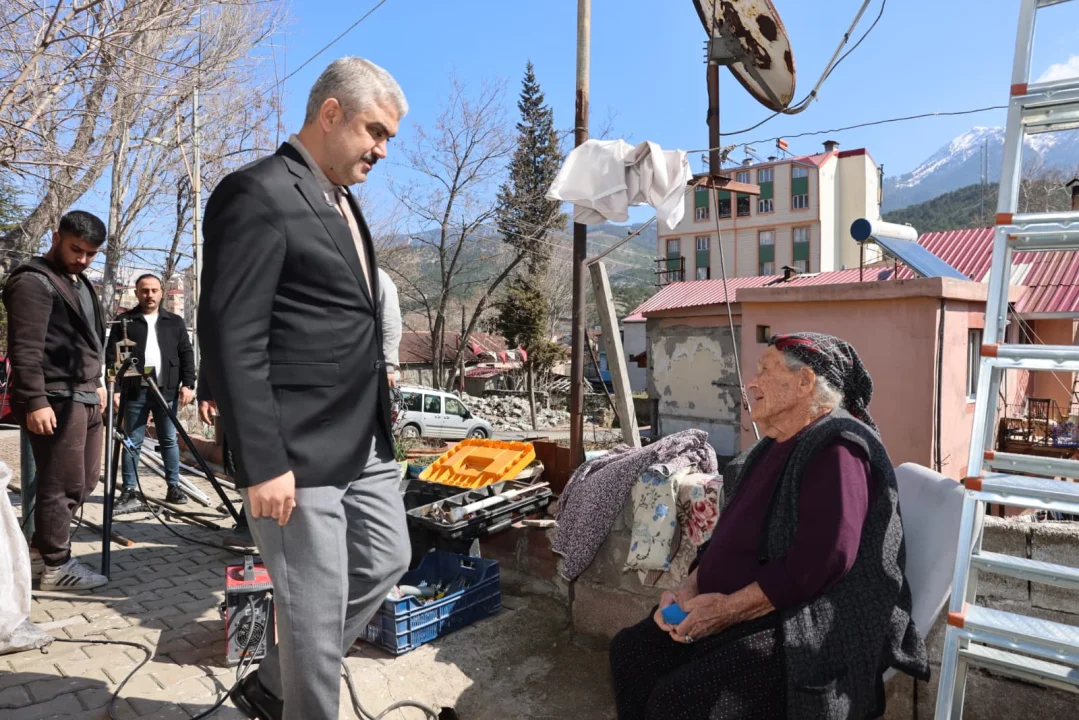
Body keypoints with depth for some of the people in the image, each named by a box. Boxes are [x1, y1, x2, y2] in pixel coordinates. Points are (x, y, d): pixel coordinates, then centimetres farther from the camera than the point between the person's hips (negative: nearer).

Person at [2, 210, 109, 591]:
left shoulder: (82, 283, 19)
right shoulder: (33, 281, -10)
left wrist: (96, 382, 21)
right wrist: (35, 401, -22)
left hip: (85, 398, 9)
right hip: (55, 401, -9)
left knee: (85, 480, 14)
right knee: (62, 485, -2)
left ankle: (40, 547, 29)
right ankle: (56, 566, 11)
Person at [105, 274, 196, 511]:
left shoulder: (175, 322, 11)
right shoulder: (124, 321, 7)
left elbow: (187, 354, 8)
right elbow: (111, 356, 3)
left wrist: (188, 384, -3)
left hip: (167, 391, 1)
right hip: (135, 391, -1)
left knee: (169, 440, 7)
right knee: (132, 443, 3)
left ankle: (174, 487, 15)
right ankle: (129, 493, 9)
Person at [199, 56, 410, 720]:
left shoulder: (344, 202, 15)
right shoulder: (258, 194, -13)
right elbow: (231, 341, -18)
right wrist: (262, 463, -20)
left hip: (366, 441, 10)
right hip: (299, 452, -9)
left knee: (386, 561, 19)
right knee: (317, 609, 3)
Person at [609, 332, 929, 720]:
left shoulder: (836, 448, -18)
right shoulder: (778, 446, 15)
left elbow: (822, 560, -28)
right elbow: (733, 535, 17)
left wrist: (728, 609, -20)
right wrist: (689, 588, 1)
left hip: (808, 629, -9)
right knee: (631, 650, 2)